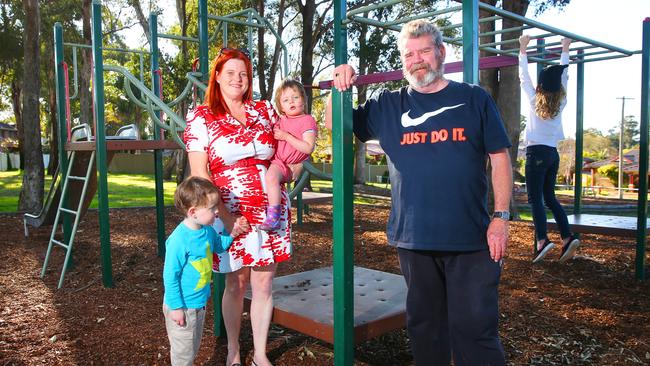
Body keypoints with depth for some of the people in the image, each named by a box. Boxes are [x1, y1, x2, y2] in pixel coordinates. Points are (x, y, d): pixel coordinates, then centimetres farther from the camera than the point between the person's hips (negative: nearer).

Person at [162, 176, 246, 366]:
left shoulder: (207, 230, -3)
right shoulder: (179, 240, -27)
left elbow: (217, 245, 19)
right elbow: (170, 275, -21)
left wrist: (231, 234, 0)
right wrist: (176, 307, -18)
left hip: (199, 304, 8)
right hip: (182, 307, -8)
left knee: (194, 345, 26)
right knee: (183, 350, 10)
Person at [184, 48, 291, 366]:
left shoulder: (265, 111, 9)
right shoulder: (201, 117, 0)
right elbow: (200, 173, -6)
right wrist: (225, 216, -13)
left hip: (271, 210, 3)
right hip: (231, 213, -2)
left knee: (263, 284, 7)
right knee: (236, 283, 9)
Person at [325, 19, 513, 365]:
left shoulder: (473, 99, 4)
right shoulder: (388, 106, 8)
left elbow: (499, 158, 3)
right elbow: (335, 124, 14)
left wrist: (500, 216, -5)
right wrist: (341, 87, -3)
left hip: (471, 239, -2)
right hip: (413, 239, 2)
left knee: (475, 328, 2)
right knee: (424, 325, 16)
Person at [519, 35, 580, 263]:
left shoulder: (535, 100, -4)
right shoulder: (561, 102, 7)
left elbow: (523, 76, 4)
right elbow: (563, 75, 20)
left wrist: (523, 49, 13)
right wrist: (565, 49, 30)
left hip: (537, 153, -5)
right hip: (553, 153, 6)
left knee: (535, 199, -8)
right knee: (550, 197, 14)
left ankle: (542, 240, -21)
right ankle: (567, 238, 4)